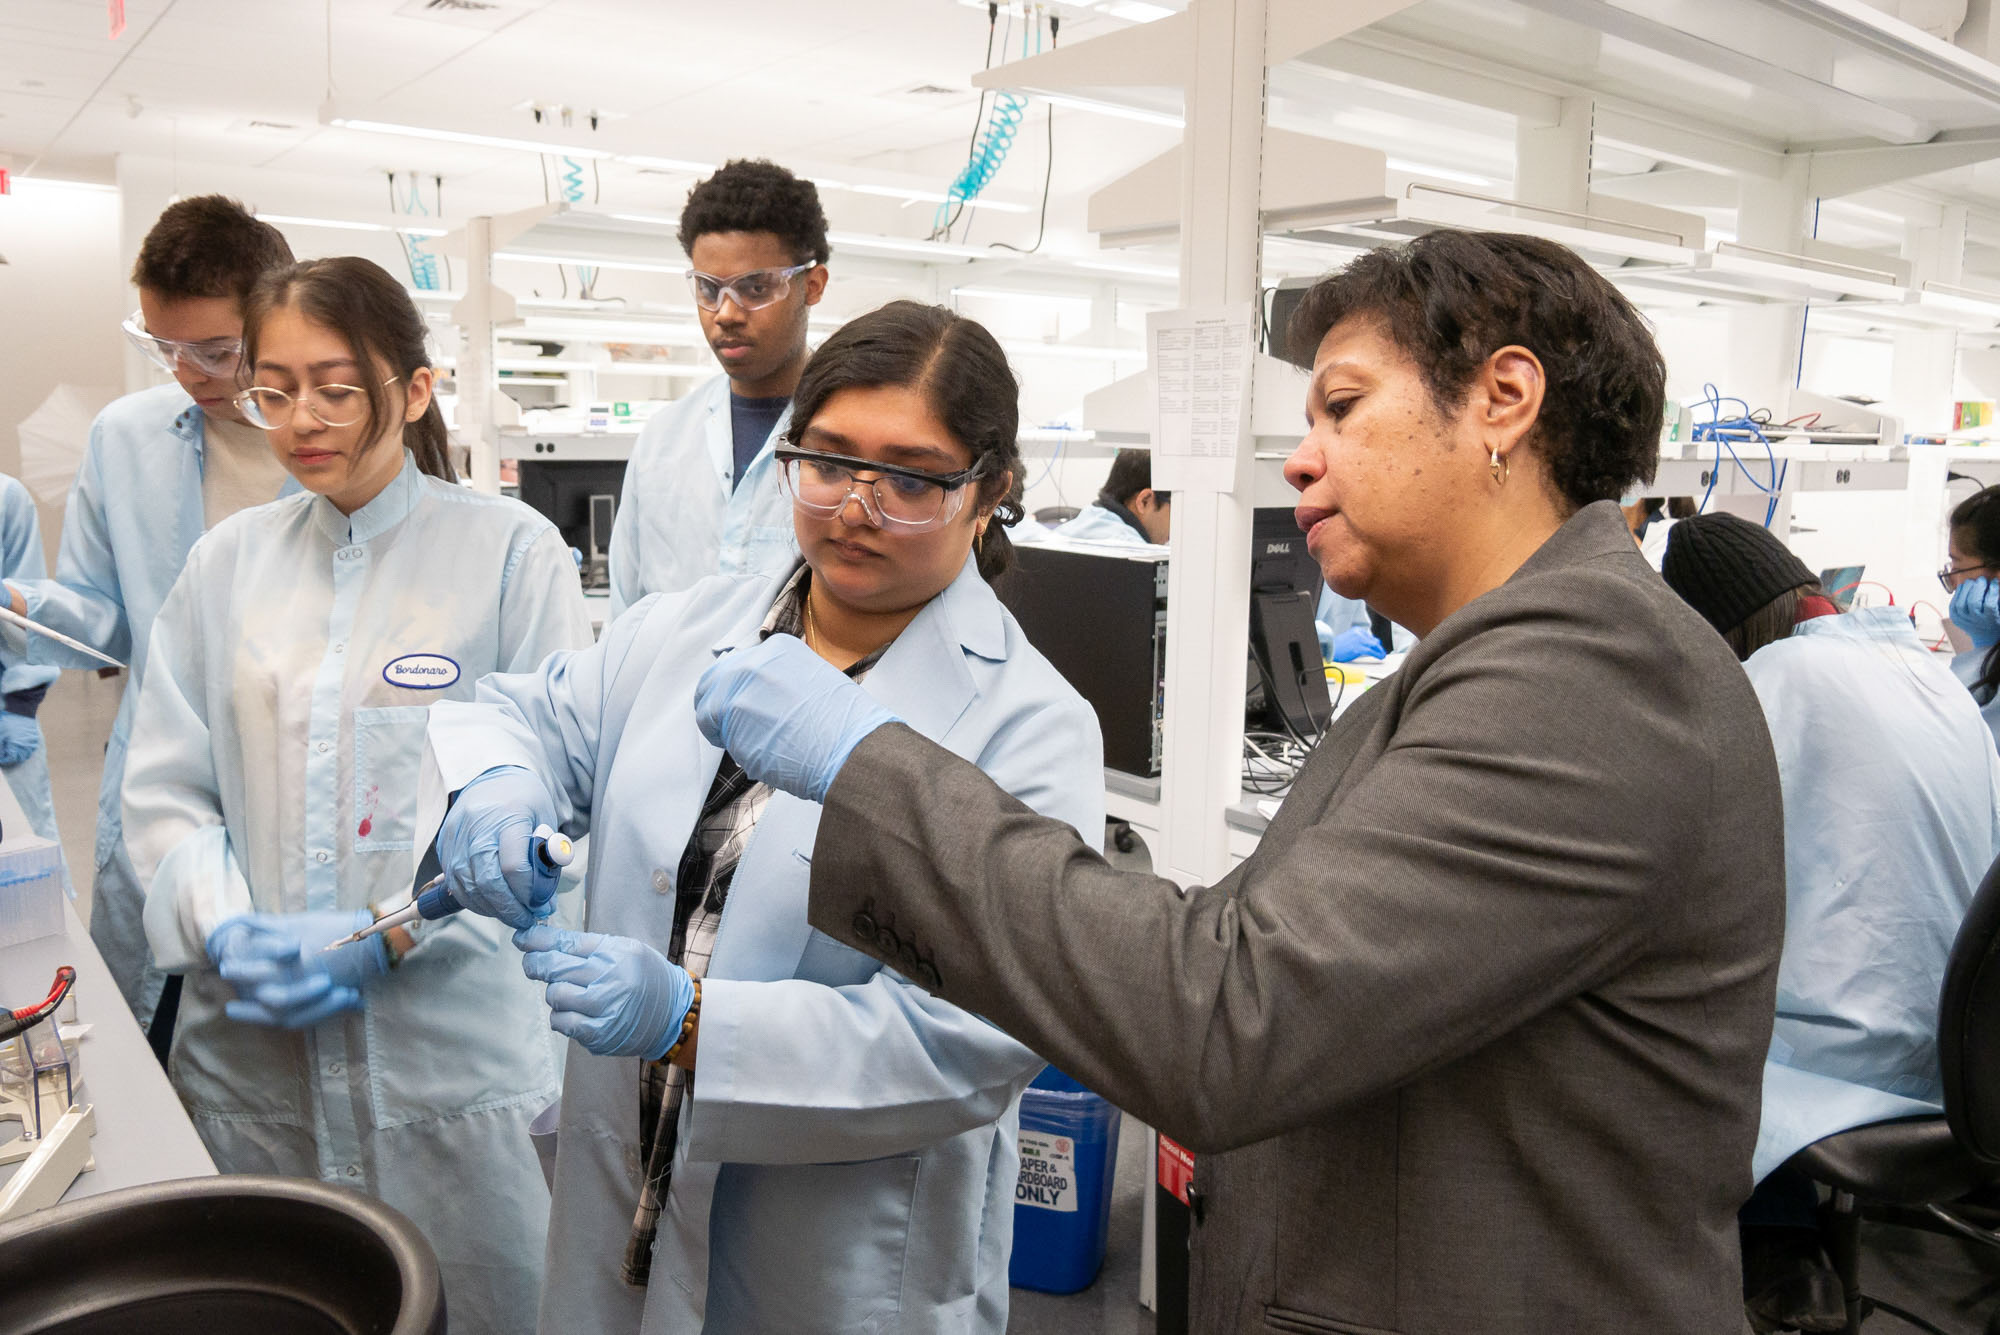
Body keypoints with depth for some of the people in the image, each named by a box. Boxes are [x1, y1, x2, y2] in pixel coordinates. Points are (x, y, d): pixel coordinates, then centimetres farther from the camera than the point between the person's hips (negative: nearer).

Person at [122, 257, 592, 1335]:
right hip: (250, 1044, 4)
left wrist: (389, 930, -17)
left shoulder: (511, 551, -6)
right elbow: (166, 787, 7)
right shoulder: (227, 561, 6)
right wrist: (226, 929, -10)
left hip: (453, 1039, -3)